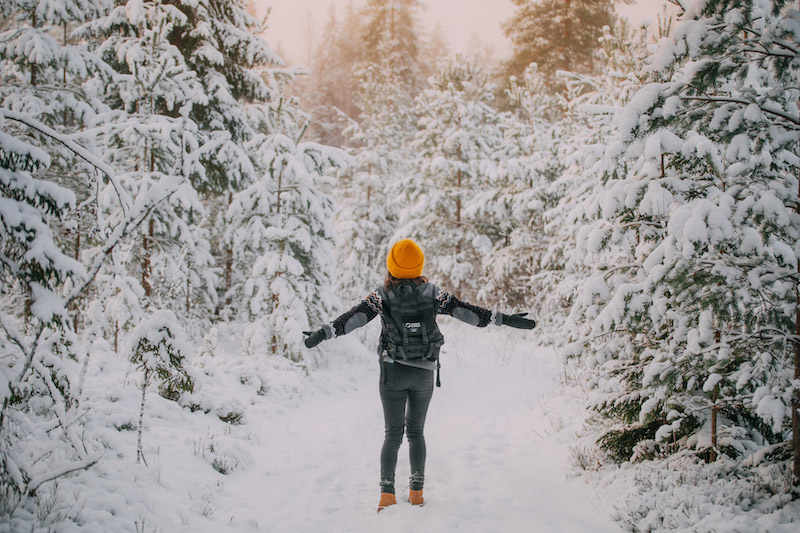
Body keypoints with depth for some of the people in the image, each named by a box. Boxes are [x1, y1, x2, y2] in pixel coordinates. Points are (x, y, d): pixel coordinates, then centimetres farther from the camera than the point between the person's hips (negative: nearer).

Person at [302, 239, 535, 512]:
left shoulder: (382, 295, -6)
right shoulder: (432, 293, -2)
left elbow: (355, 316, -16)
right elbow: (465, 310, -2)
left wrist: (324, 332, -17)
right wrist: (504, 319, 3)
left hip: (393, 372, -1)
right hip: (425, 374, 1)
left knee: (393, 434, 4)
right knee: (416, 432, 14)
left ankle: (387, 494, -5)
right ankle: (416, 492, 14)